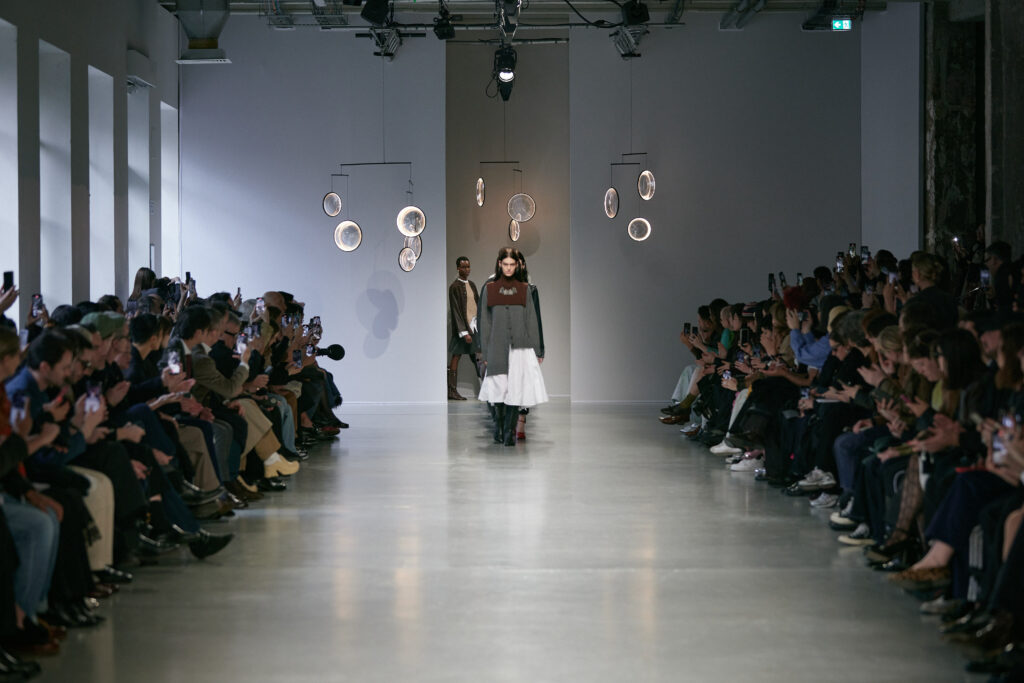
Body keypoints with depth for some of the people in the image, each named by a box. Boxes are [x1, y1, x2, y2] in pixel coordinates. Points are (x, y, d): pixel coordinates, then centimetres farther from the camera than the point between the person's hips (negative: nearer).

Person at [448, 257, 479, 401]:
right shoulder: (455, 287, -8)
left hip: (474, 325, 7)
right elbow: (456, 311, -12)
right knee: (456, 357, -2)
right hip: (462, 327, -7)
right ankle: (452, 390, 2)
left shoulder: (471, 285, 15)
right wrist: (464, 332, -17)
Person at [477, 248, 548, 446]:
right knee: (499, 388, 1)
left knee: (516, 390, -5)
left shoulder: (524, 289, 7)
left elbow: (531, 320, 7)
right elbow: (485, 322, 7)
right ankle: (499, 428, 20)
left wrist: (535, 351, 3)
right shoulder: (490, 289, 5)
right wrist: (485, 353, 3)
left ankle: (510, 432, 0)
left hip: (520, 347, 0)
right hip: (498, 346, 0)